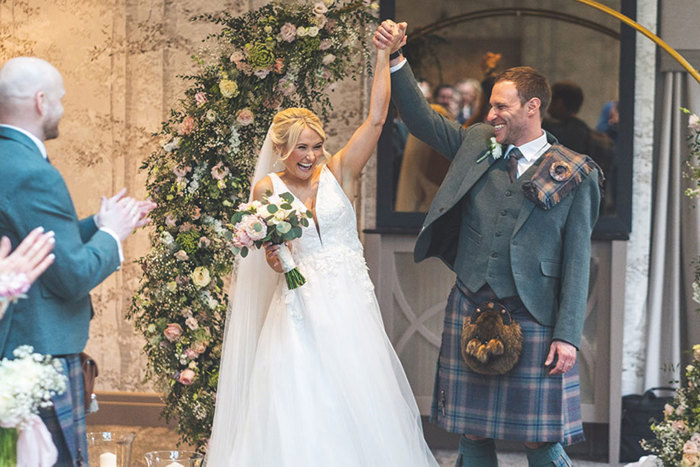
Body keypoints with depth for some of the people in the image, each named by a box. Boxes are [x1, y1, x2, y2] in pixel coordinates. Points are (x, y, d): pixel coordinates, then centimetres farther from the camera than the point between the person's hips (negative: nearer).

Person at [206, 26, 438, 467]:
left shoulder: (338, 173, 2)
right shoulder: (268, 188, 1)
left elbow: (376, 119, -7)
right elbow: (274, 261, 8)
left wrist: (384, 55, -12)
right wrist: (273, 254, -16)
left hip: (349, 306, 1)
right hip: (301, 310, -1)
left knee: (358, 404, 4)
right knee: (299, 407, -3)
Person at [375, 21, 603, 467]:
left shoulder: (574, 174, -2)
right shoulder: (477, 144, 9)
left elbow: (577, 258, -4)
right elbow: (421, 118, 13)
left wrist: (568, 335, -9)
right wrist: (394, 59, 0)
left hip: (533, 319, -4)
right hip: (470, 312, 4)